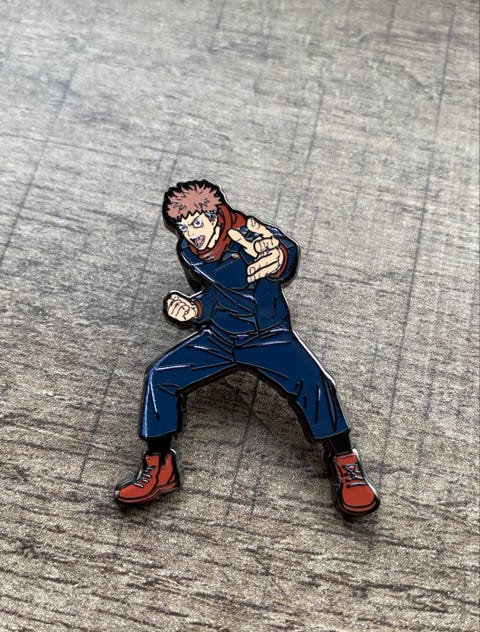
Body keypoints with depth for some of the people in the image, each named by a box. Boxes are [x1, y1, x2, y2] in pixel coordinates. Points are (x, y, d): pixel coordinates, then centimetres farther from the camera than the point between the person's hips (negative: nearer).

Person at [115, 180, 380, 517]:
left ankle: (346, 467, -7)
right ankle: (160, 469, 2)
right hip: (217, 338, 5)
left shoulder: (246, 231, -21)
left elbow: (287, 251, -40)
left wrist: (278, 258, -64)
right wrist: (194, 309, -12)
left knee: (314, 382, -27)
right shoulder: (188, 252, -2)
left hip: (269, 336, -4)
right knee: (161, 376, -10)